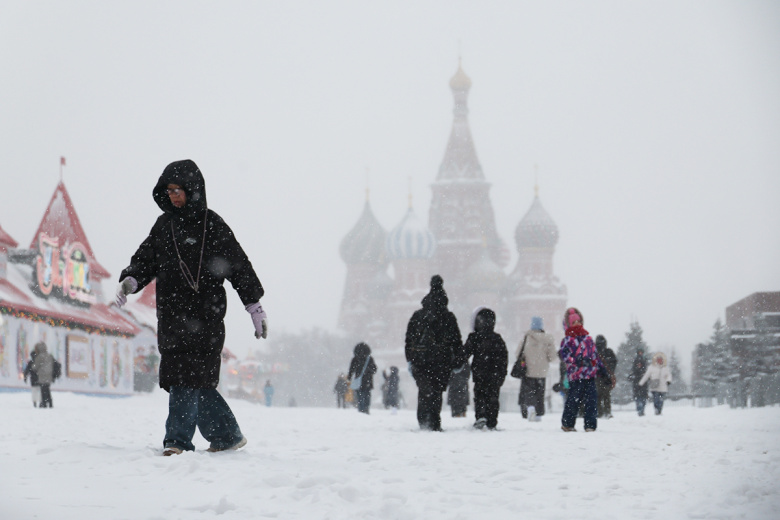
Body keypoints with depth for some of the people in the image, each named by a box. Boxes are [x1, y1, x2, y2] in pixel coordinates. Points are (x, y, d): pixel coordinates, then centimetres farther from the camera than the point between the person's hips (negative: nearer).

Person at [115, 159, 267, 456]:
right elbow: (146, 259, 17)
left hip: (204, 316, -5)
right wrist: (130, 280, -5)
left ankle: (178, 440, -13)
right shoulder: (164, 225, 15)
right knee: (198, 382, 7)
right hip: (171, 316, 5)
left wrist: (255, 307, 4)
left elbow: (238, 265, 3)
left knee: (187, 378, -13)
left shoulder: (211, 224, 0)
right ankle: (228, 436, 20)